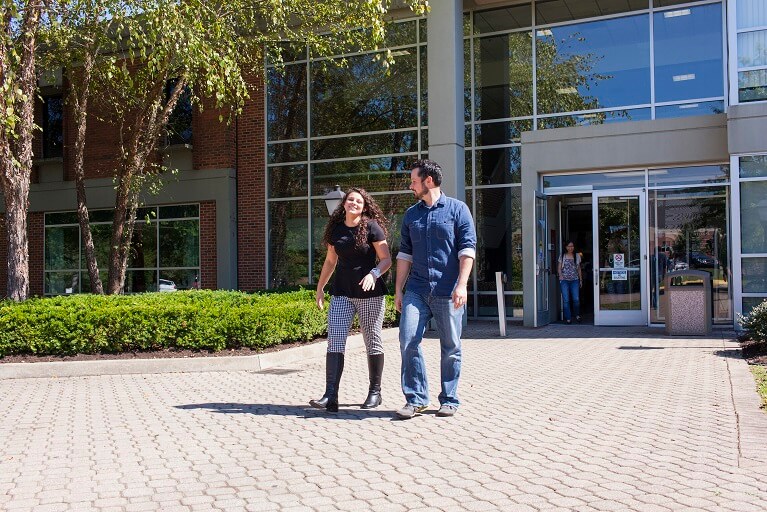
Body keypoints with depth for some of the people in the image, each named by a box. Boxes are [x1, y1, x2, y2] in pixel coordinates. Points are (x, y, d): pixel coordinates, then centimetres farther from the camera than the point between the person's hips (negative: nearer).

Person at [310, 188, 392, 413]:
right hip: (341, 293, 4)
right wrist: (320, 288, 19)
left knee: (372, 342, 5)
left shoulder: (371, 227, -4)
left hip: (369, 294, -4)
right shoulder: (336, 229, 9)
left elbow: (386, 259, -6)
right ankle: (330, 396, -12)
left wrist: (373, 274, -24)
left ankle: (375, 392, 19)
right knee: (335, 340, -8)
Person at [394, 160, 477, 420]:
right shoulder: (411, 214, 15)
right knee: (408, 340, -8)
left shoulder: (458, 209, 2)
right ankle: (416, 399, 2)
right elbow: (405, 253, 17)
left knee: (451, 348, 4)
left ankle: (449, 400, 16)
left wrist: (461, 284, -15)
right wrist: (398, 290, 11)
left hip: (448, 292, -3)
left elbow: (467, 249, -5)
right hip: (416, 290, 3)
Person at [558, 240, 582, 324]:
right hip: (564, 280, -1)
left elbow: (579, 269, 17)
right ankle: (568, 318, 3)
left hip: (575, 280, 1)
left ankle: (577, 315, 18)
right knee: (566, 300, -4)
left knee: (576, 299, -6)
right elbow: (559, 268, 8)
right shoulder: (562, 256, 7)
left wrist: (581, 279, 14)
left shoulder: (577, 256, 12)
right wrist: (560, 275, -10)